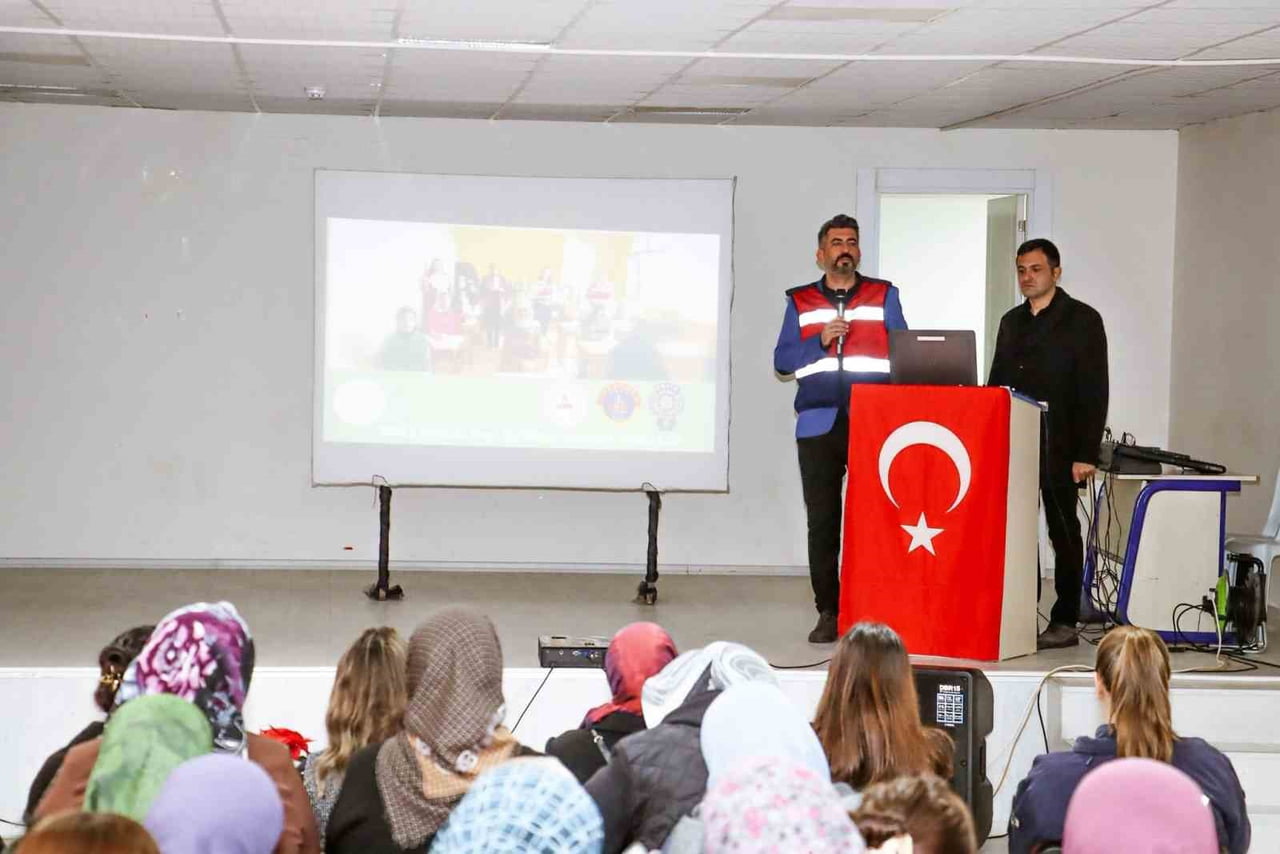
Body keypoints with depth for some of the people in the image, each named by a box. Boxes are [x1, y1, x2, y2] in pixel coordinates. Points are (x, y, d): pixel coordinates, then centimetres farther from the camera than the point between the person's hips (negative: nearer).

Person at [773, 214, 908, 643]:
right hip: (819, 425, 1)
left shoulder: (884, 296, 11)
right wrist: (821, 341, -8)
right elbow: (782, 361, 8)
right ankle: (828, 612, 6)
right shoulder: (800, 302, 13)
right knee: (822, 521, 0)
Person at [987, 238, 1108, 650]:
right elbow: (996, 383, 19)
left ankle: (1065, 623, 4)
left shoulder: (1082, 320, -3)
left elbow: (1094, 391, -8)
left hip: (1058, 447, -6)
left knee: (1063, 532, 0)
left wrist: (1086, 454, -14)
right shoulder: (1012, 322, 16)